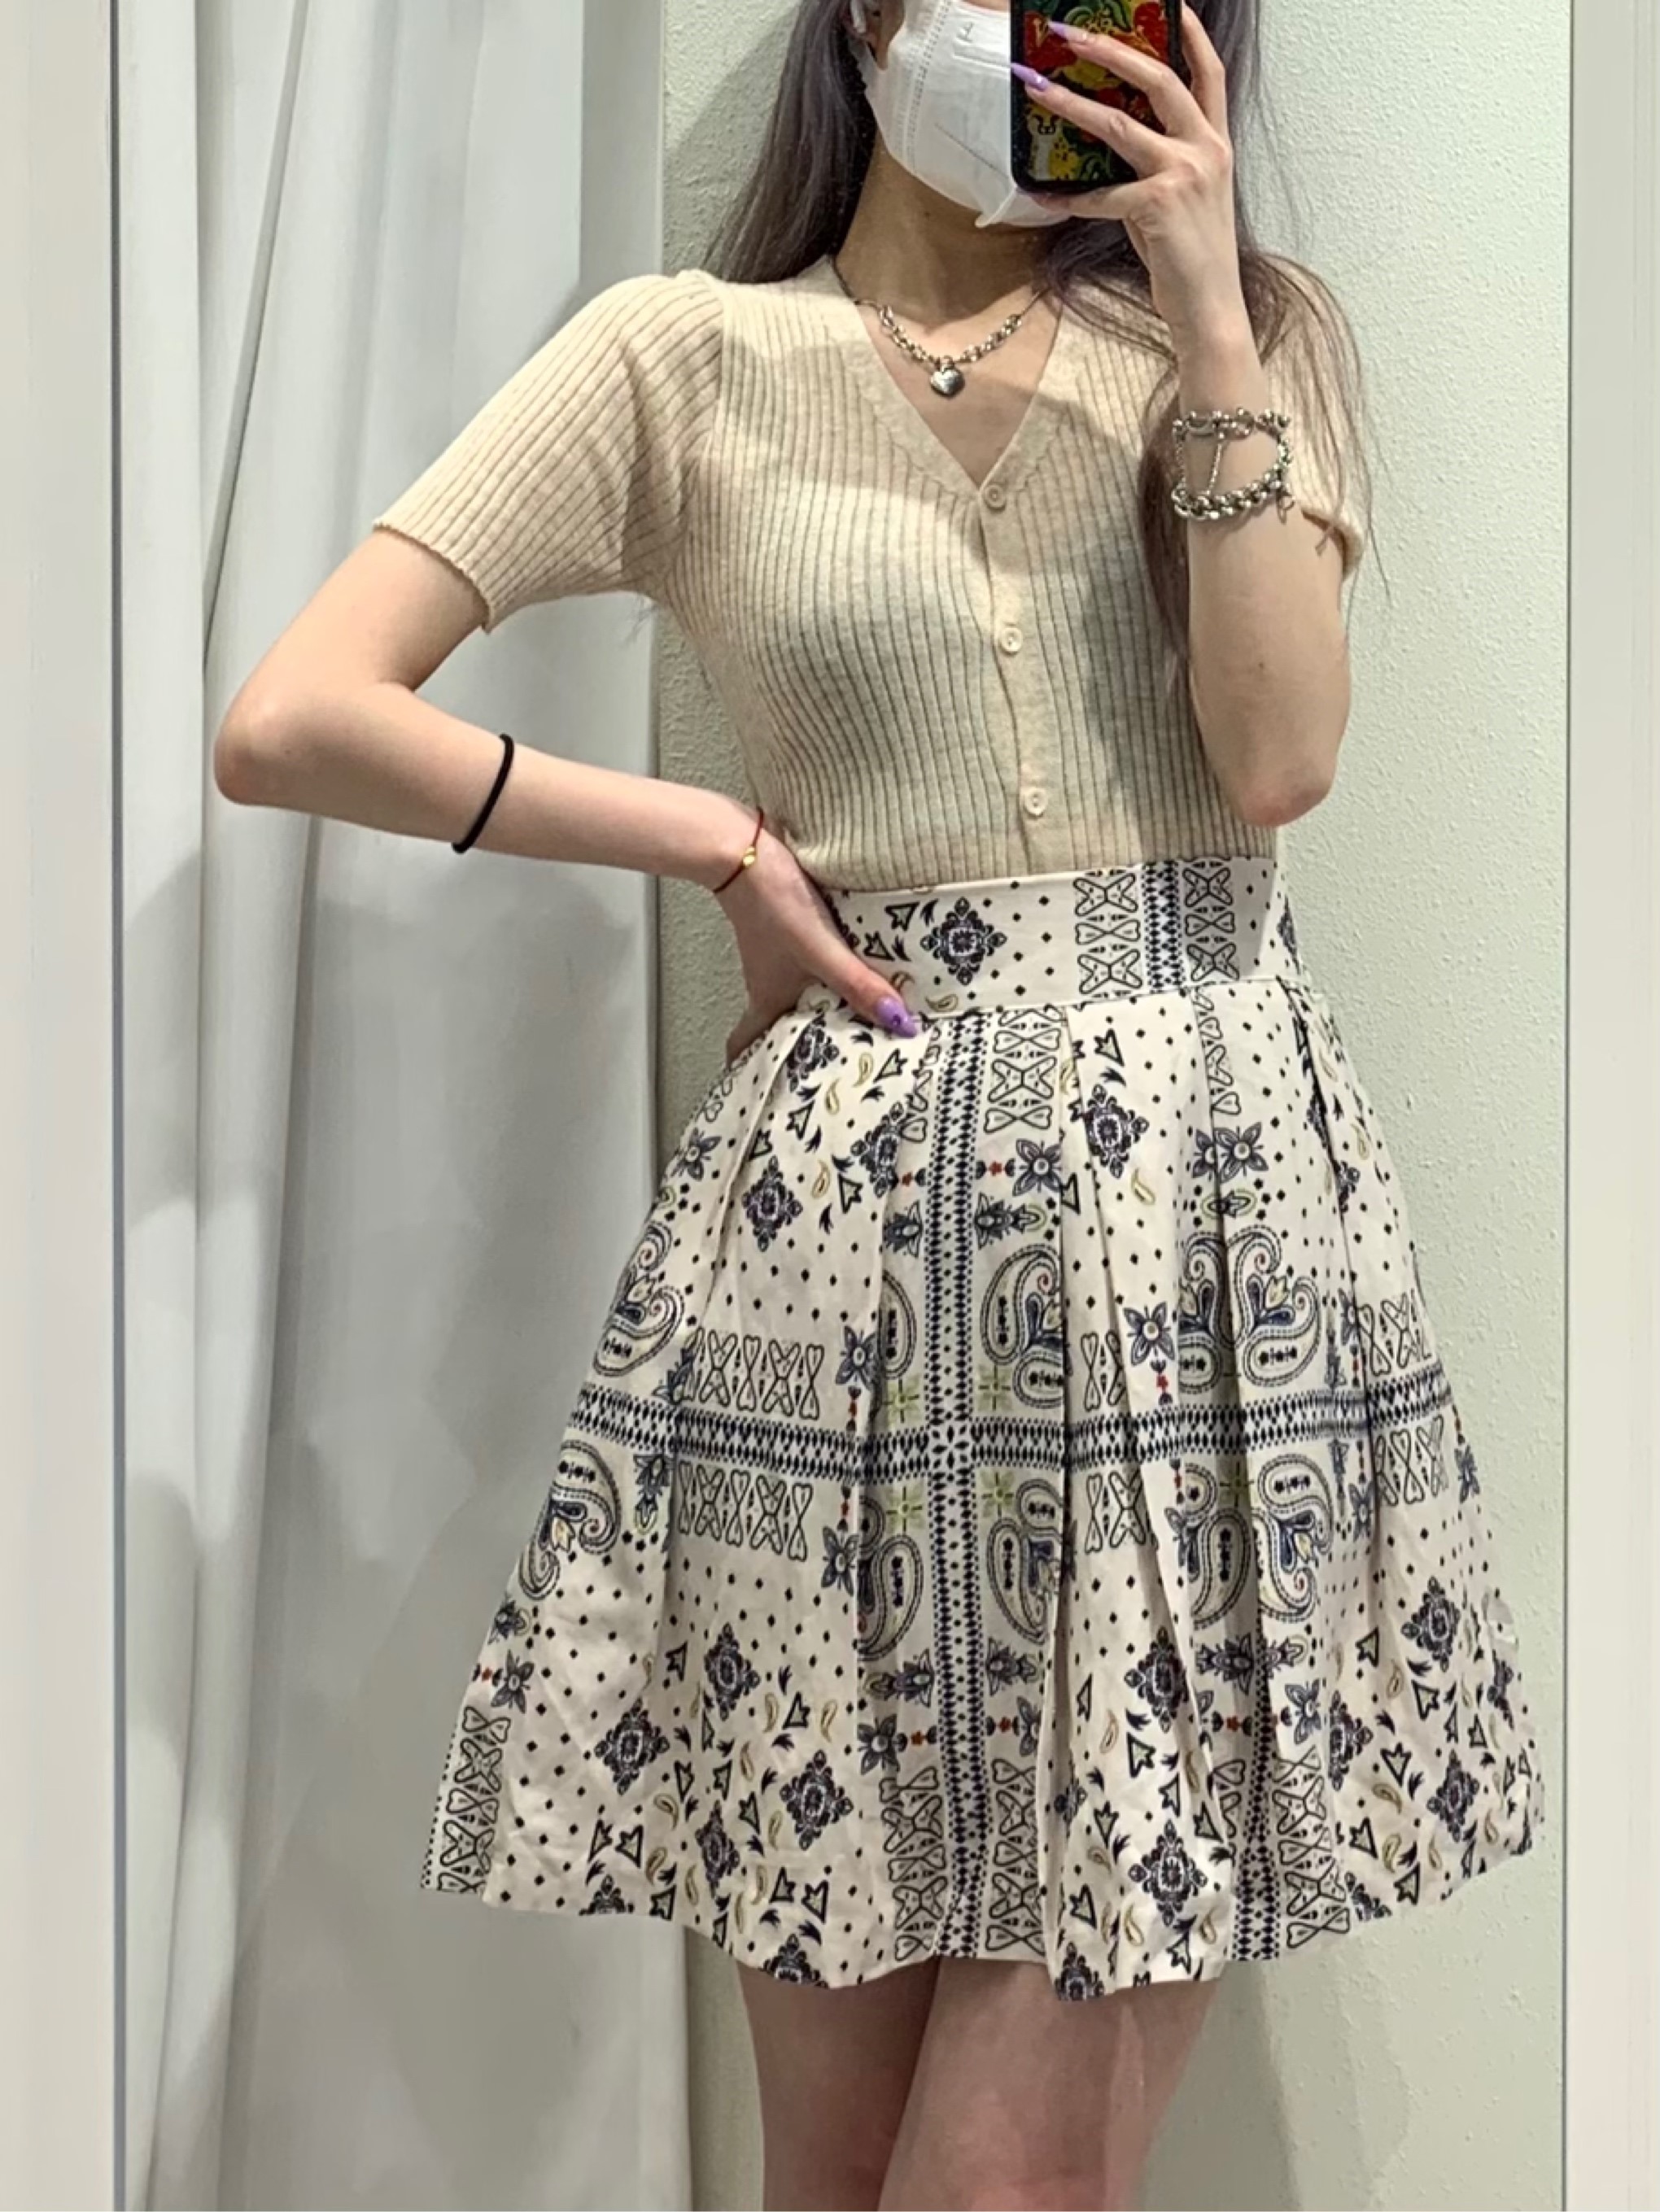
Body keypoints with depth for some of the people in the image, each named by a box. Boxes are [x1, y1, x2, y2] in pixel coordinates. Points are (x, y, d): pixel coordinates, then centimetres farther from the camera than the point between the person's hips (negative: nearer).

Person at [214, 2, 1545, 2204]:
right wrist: (724, 840, -3)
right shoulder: (687, 358, 6)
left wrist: (1203, 309, -5)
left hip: (1212, 1215, 1)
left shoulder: (1249, 332, 13)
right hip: (856, 1223, -1)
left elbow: (1279, 756, -5)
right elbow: (286, 722, -3)